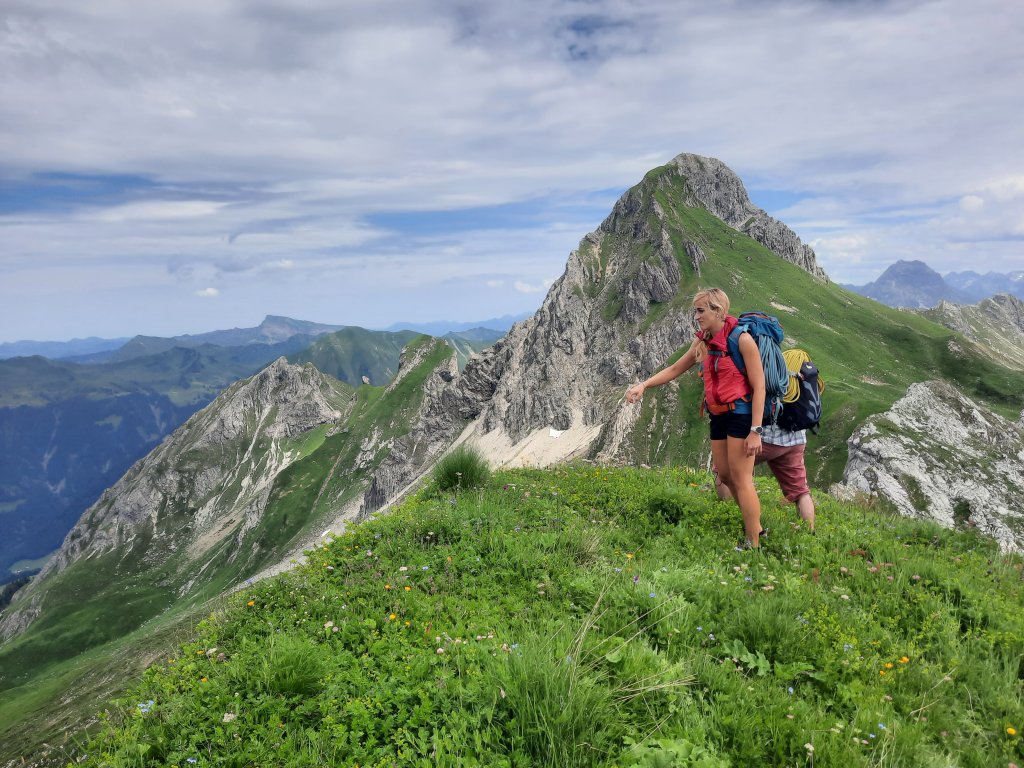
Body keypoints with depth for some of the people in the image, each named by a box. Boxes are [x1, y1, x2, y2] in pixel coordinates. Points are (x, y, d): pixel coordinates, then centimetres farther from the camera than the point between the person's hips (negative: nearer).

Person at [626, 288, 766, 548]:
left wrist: (755, 430, -20)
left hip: (741, 412, -8)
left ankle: (754, 544, 4)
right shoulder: (703, 343, 8)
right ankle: (754, 525, 31)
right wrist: (643, 385, 2)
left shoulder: (741, 339, -14)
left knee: (740, 478, -5)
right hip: (719, 416, 8)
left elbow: (759, 386, -15)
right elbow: (674, 369, 17)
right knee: (725, 475, 13)